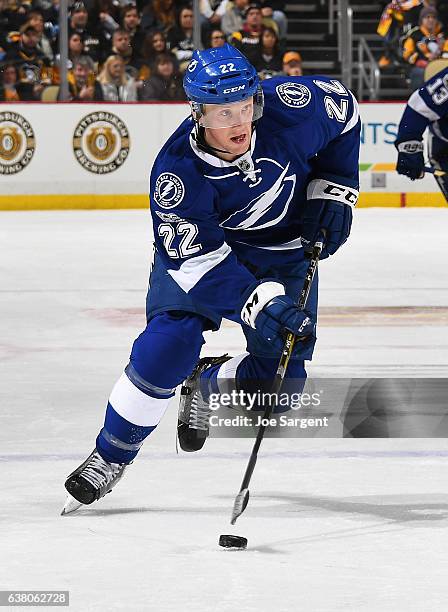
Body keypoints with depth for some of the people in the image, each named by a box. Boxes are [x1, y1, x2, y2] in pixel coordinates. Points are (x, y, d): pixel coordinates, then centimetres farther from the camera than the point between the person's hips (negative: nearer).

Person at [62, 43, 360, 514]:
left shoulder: (290, 107, -27)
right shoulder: (176, 172, -32)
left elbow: (343, 111, -5)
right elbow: (198, 261, -29)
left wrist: (333, 191, -8)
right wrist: (258, 304, -41)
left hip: (285, 249, 2)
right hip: (201, 245, -2)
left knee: (279, 383, -7)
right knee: (169, 343, -23)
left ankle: (206, 382, 26)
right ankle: (111, 455, -3)